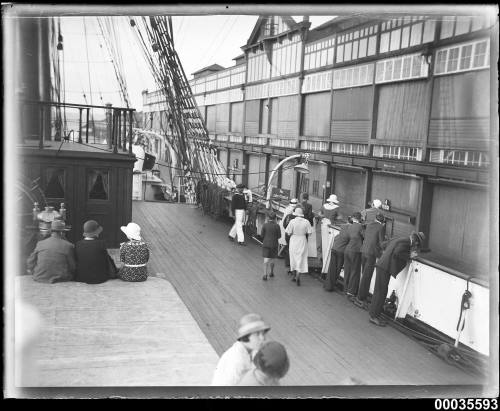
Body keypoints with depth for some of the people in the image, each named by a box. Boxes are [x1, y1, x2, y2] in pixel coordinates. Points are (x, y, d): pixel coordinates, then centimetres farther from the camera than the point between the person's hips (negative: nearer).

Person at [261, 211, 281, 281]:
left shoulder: (265, 225, -7)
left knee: (266, 260, -1)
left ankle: (265, 274, -13)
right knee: (272, 259, 17)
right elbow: (279, 236, -3)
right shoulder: (276, 226, -10)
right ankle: (271, 272, 30)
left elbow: (262, 235, -2)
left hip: (266, 244, 0)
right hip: (274, 244, 0)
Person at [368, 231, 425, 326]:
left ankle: (374, 314, 20)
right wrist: (409, 256, -10)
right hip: (385, 268, -10)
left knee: (379, 292, 14)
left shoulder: (399, 239, 18)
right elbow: (396, 253, -23)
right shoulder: (405, 242, -10)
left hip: (382, 266, 10)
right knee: (381, 292, -4)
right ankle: (374, 316, 1)